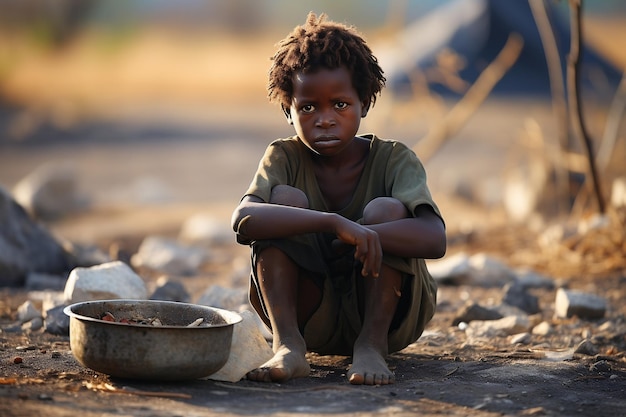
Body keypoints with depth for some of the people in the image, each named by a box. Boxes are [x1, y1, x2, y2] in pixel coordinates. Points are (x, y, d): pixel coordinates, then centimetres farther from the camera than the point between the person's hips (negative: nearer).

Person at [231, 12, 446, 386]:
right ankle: (288, 345, -28)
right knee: (285, 197, -20)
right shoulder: (285, 157, -8)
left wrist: (355, 236, -38)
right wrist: (334, 224, -44)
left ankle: (372, 343, -22)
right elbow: (243, 220, -31)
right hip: (310, 318, 1)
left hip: (390, 313, -1)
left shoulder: (393, 158, -11)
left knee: (386, 209, -25)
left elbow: (435, 239, -29)